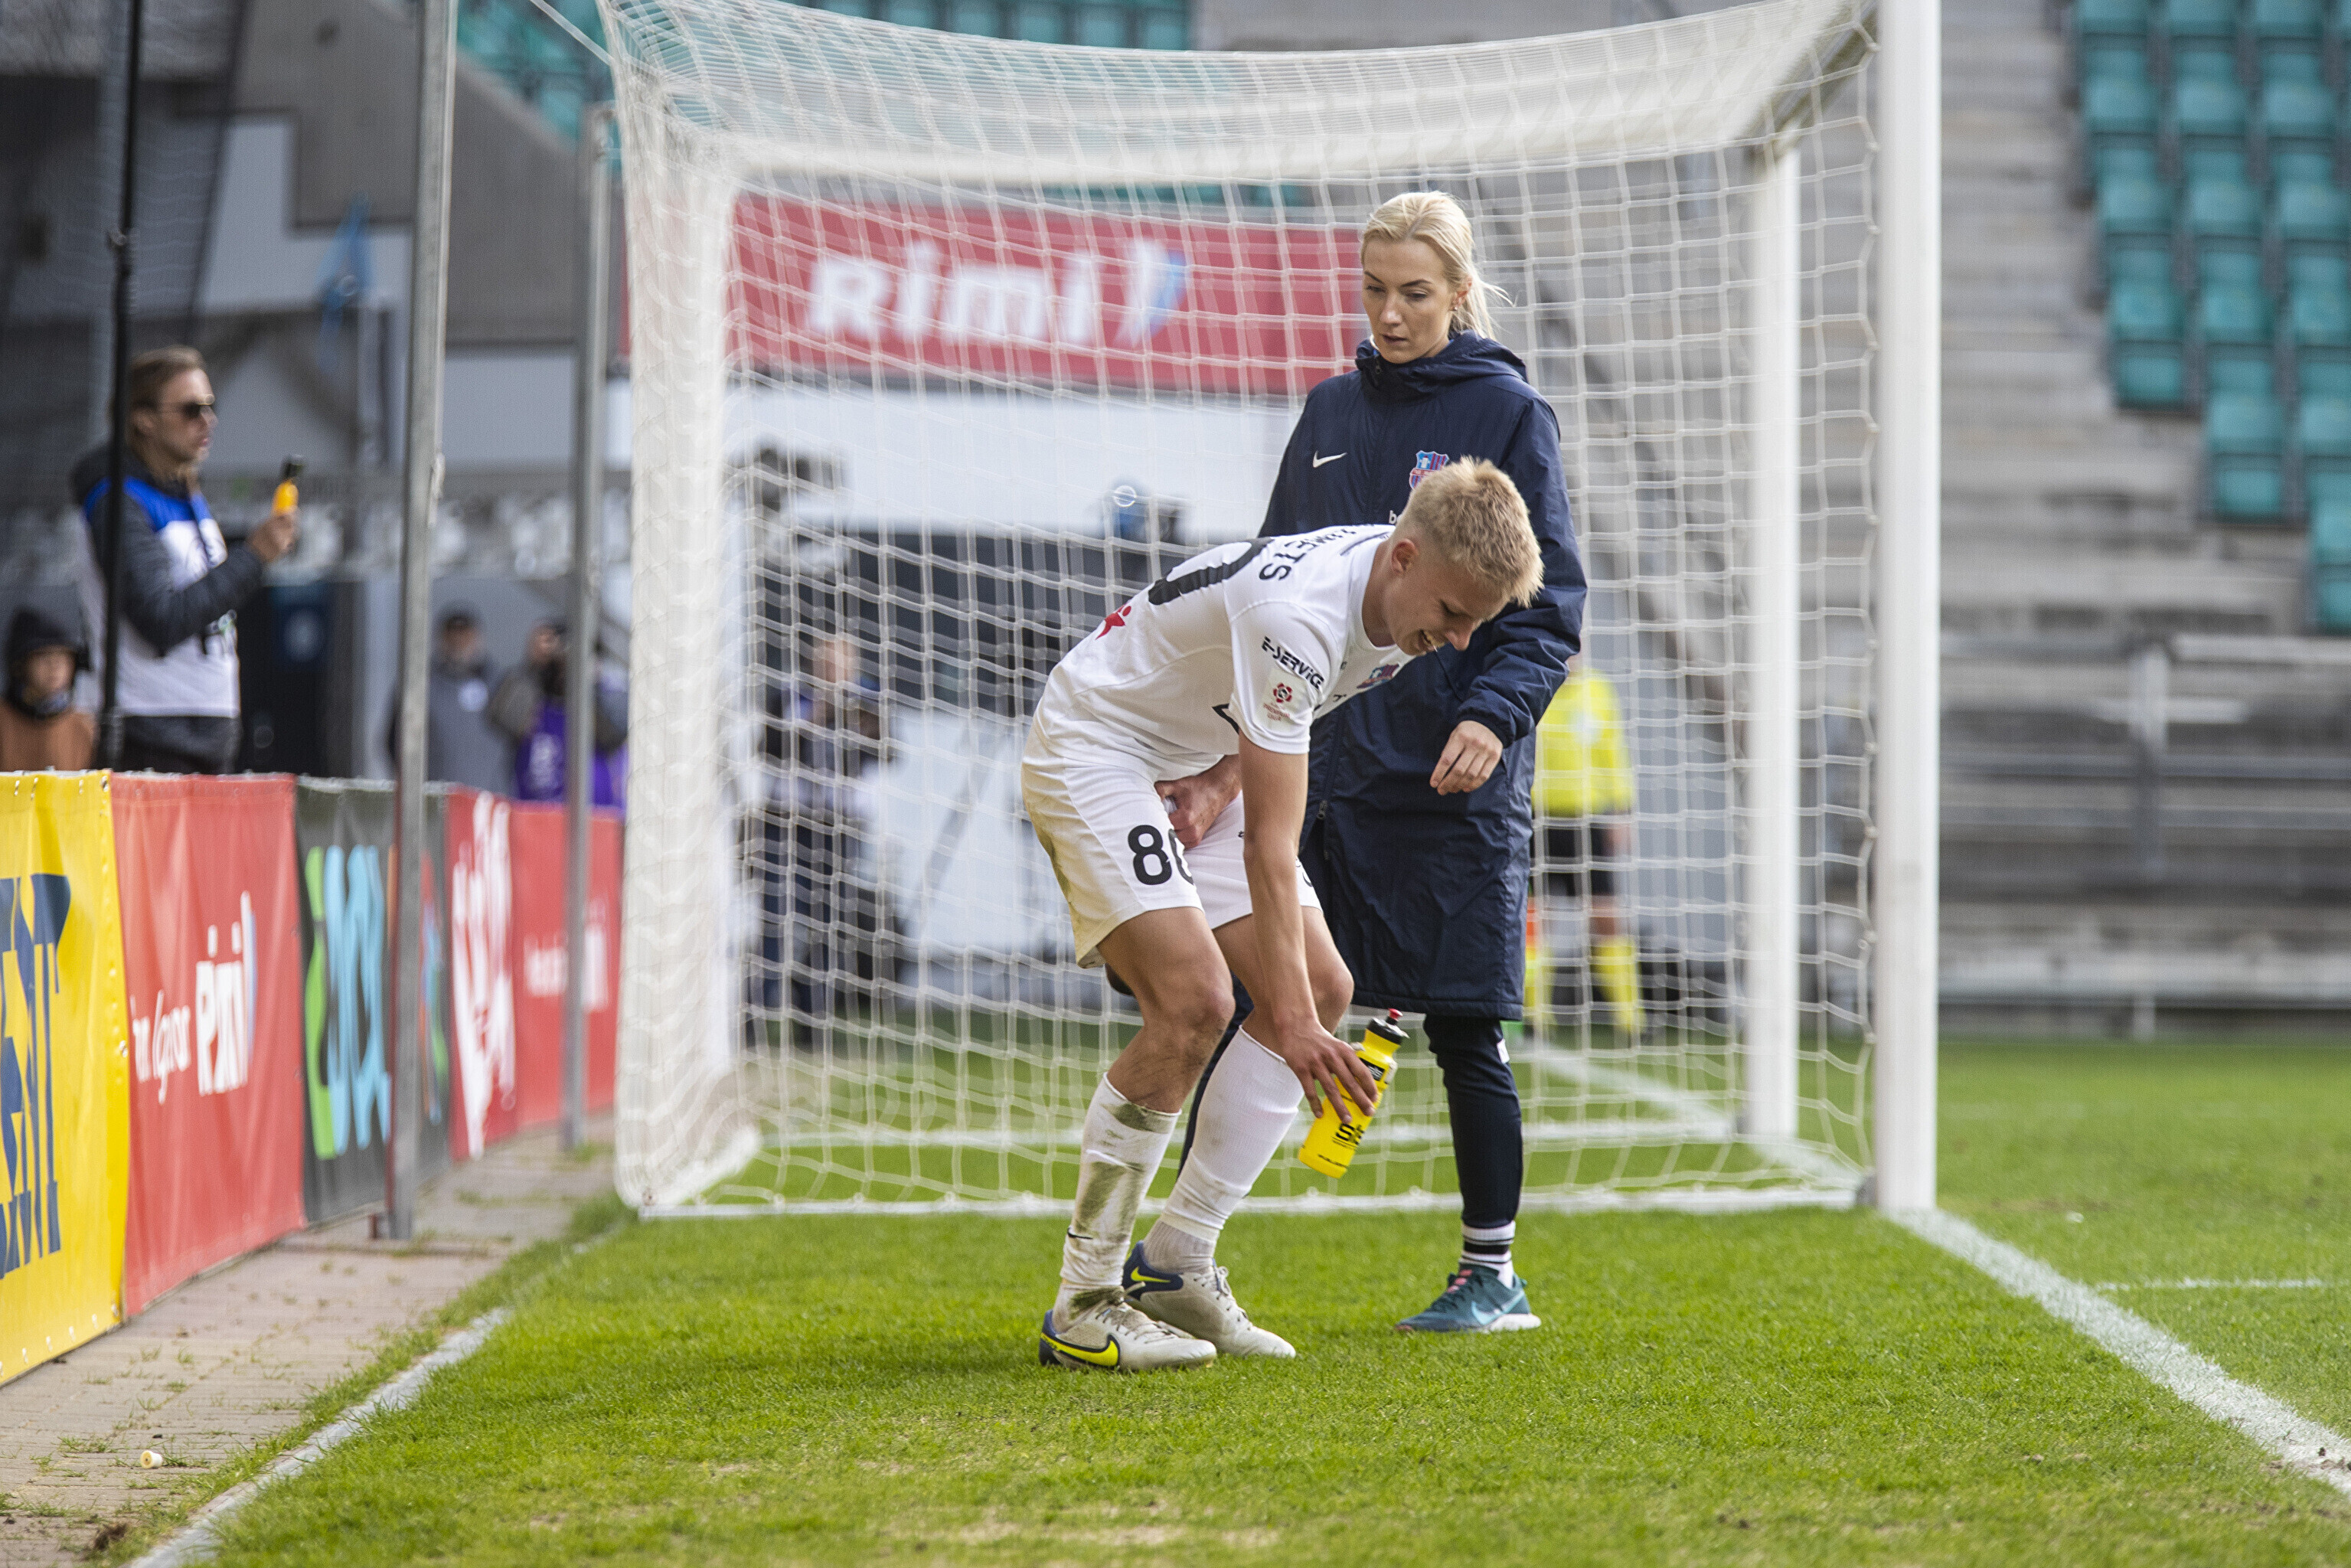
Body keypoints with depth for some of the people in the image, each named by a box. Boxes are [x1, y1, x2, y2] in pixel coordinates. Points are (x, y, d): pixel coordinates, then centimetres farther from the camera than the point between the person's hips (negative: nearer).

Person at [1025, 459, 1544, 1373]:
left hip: (1202, 765, 9)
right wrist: (1290, 1019, -35)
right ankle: (1083, 1308, -17)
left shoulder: (1406, 598, -6)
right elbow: (1270, 844, -33)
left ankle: (1176, 1265, 2)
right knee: (1194, 998, -24)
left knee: (1323, 989, -2)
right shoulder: (1298, 612, -34)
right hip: (1093, 745, -9)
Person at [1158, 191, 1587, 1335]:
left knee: (1461, 1026, 0)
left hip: (1450, 778, -5)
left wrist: (1495, 714, -19)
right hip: (1317, 758, 5)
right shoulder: (1332, 412, 13)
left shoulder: (1508, 414, -1)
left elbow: (1549, 602, -3)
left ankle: (1494, 1274, 12)